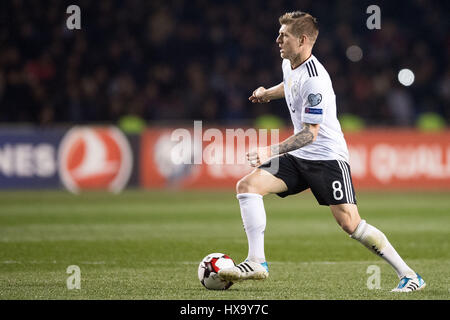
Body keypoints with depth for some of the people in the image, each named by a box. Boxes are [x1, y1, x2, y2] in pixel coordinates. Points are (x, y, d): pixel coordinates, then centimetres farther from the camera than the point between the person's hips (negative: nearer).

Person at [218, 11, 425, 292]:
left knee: (349, 223, -16)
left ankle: (409, 275, -4)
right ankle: (257, 262, -13)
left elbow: (310, 134, -25)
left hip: (328, 158, -9)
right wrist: (268, 93, 27)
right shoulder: (289, 64, 5)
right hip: (299, 157, 9)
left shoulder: (315, 81, -23)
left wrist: (271, 152, -31)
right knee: (247, 185, -10)